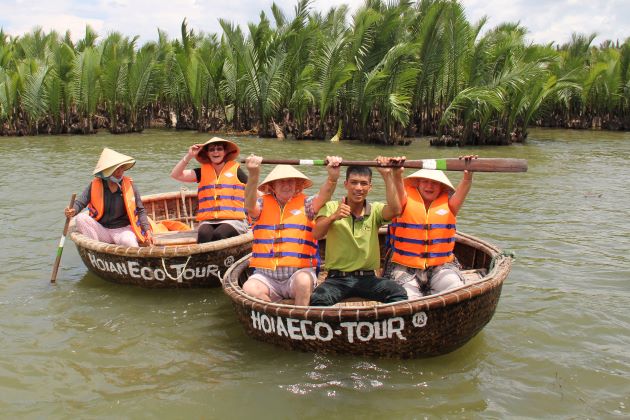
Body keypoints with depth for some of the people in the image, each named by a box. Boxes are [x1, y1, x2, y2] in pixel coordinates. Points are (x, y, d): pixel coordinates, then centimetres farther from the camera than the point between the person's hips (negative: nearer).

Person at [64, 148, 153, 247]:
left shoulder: (129, 185, -2)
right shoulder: (95, 185, -2)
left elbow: (140, 210, 3)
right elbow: (80, 202, -2)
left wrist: (147, 230, -9)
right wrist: (73, 211, -26)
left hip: (123, 229, -2)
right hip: (101, 230, 2)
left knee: (129, 242, -36)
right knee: (80, 218, -22)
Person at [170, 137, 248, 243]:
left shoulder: (235, 169, 10)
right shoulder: (203, 171, 17)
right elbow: (175, 175, 10)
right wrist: (189, 156, 4)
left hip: (233, 220, -2)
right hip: (208, 221, 2)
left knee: (218, 235, -34)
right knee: (204, 235, -32)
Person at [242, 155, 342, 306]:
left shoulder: (305, 204, 8)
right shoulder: (262, 204, 8)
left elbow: (323, 196, -12)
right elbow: (250, 204, -15)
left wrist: (332, 177, -35)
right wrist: (253, 176, -35)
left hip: (299, 272, -1)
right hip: (266, 275, 1)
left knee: (304, 281, -34)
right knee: (249, 289, -27)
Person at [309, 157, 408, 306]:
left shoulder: (375, 210, 7)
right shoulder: (331, 207, 3)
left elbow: (395, 210, -16)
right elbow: (316, 234, -14)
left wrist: (388, 176, -18)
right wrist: (333, 217, -32)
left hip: (368, 278, 2)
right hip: (337, 278, -1)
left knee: (398, 293, -24)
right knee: (318, 299, -32)